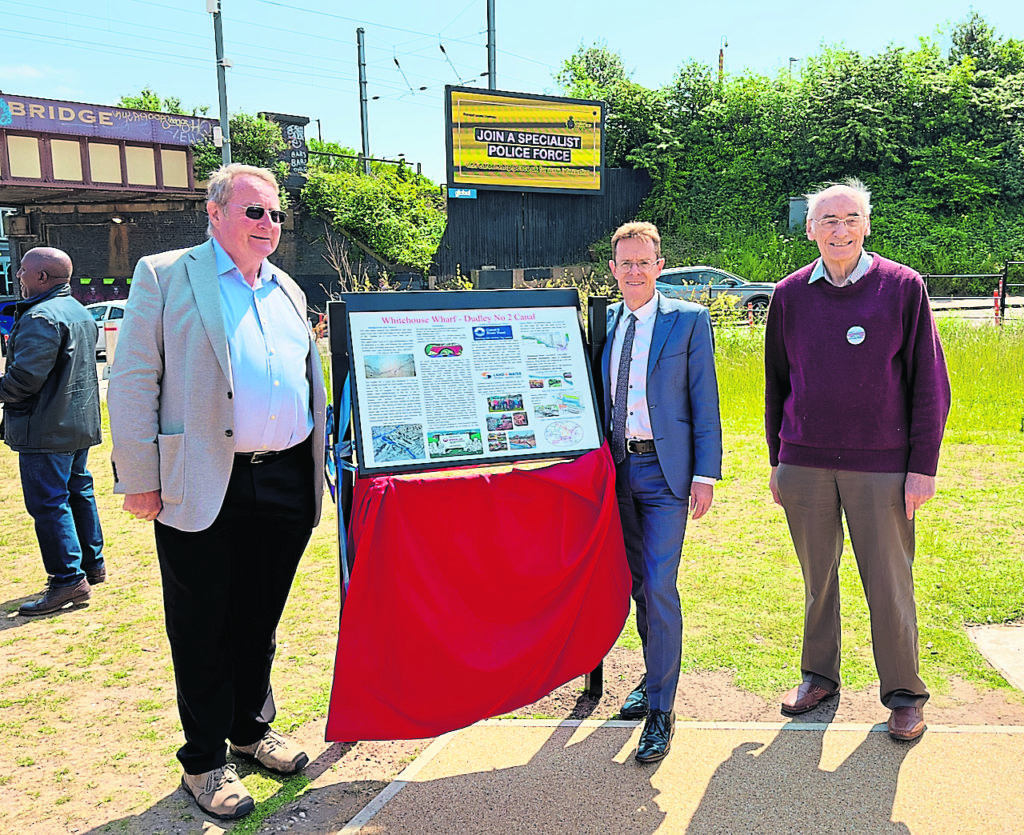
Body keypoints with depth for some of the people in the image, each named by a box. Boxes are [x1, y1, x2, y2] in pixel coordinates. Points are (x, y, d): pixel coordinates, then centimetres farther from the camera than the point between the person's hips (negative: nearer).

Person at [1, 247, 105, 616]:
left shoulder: (41, 317, -18)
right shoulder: (79, 312, 14)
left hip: (47, 430, -10)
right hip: (80, 423, 10)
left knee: (48, 502, -4)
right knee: (78, 492, 18)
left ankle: (69, 580, -3)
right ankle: (92, 564, 27)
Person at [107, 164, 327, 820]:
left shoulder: (289, 291, 15)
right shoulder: (165, 276, -1)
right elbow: (133, 383, -6)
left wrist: (318, 465, 15)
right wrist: (139, 481, -10)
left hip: (286, 486, 5)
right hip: (203, 489, -5)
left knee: (260, 619, 18)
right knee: (202, 631, 7)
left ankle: (251, 728, 38)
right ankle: (204, 761, 24)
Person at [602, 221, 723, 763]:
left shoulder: (689, 320, -2)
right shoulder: (601, 323, 9)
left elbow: (704, 401, -4)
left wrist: (705, 474, -10)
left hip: (665, 469, -4)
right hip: (615, 468, 4)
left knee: (659, 587, -8)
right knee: (637, 584, 14)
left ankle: (661, 709, 4)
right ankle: (655, 675, 34)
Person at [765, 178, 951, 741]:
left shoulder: (903, 288, -1)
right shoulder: (790, 295, 6)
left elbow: (929, 383, -1)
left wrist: (923, 464, -5)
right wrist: (776, 461, 11)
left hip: (881, 464, -2)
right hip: (805, 463, 2)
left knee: (890, 583, 5)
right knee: (817, 579, 13)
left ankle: (904, 694, 22)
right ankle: (819, 676, 30)